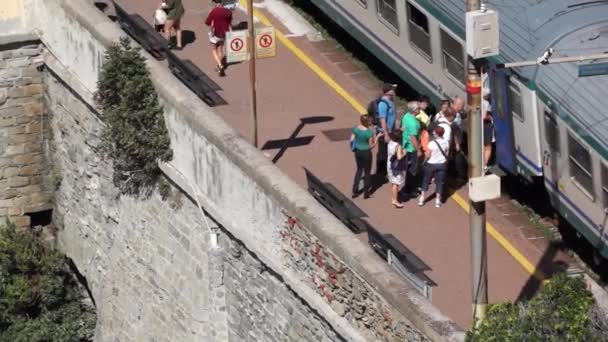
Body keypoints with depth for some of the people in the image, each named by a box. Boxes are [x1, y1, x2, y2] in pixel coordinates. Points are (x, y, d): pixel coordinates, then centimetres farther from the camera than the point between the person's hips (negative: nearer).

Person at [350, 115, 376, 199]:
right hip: (366, 152, -5)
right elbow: (371, 145, -18)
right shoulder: (369, 132, -24)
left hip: (357, 151, 5)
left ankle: (355, 191, 26)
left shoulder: (356, 129, -9)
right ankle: (366, 193, 24)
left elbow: (351, 140, 0)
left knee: (359, 169, 24)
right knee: (367, 171, 14)